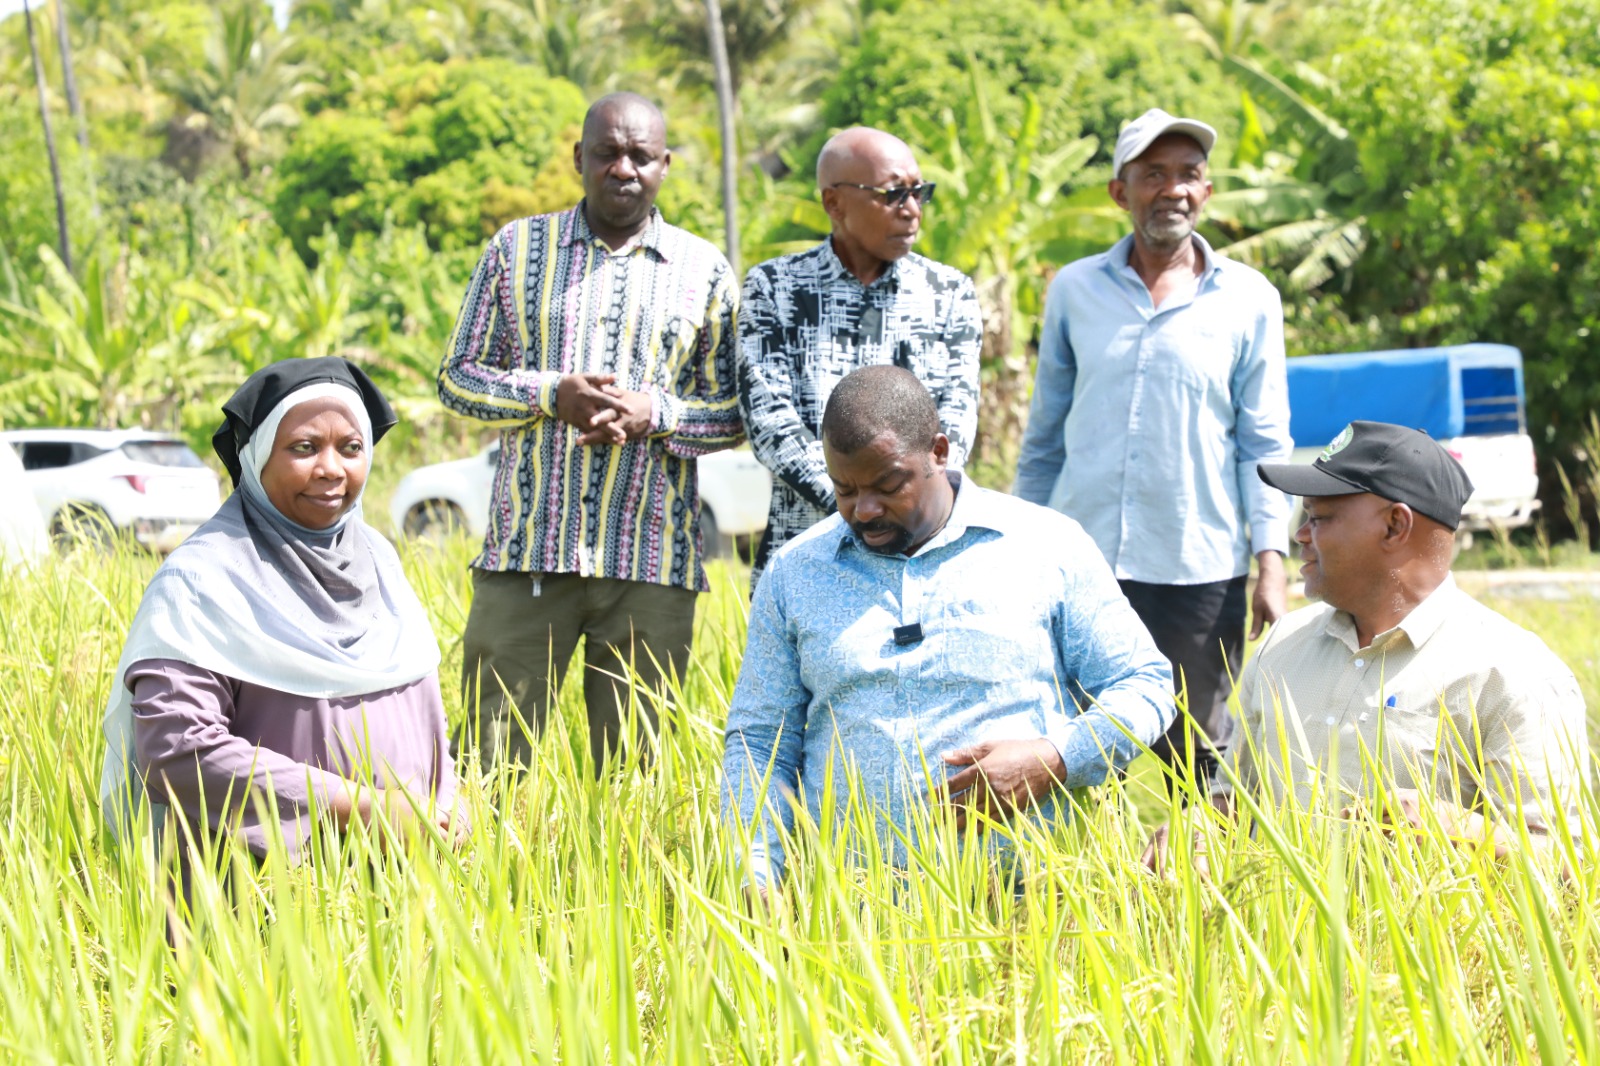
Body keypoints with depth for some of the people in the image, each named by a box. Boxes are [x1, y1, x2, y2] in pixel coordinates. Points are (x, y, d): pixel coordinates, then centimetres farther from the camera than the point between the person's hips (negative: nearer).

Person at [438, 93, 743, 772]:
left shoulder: (705, 270, 8)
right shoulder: (517, 248, 9)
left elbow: (735, 412, 8)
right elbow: (457, 376, 8)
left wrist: (654, 412, -12)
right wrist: (553, 394, -10)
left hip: (653, 562, 0)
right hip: (525, 547, 0)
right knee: (496, 763, -1)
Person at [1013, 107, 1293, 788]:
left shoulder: (1248, 300, 4)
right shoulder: (1074, 291, 8)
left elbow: (1265, 444, 5)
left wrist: (1271, 563, -3)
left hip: (1201, 571, -1)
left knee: (1198, 762, 4)